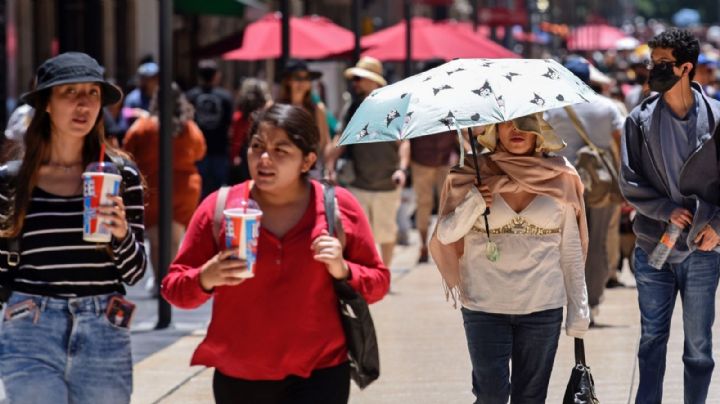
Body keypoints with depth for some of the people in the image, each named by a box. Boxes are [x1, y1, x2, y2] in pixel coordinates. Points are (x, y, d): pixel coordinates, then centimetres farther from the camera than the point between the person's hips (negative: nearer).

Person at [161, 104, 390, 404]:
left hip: (319, 376, -2)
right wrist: (206, 278, -21)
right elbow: (173, 287, 1)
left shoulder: (339, 207, -1)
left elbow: (378, 283, 5)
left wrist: (342, 271, -15)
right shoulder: (219, 207, -1)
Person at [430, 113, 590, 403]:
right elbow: (445, 235, -2)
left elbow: (571, 251, 7)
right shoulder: (473, 175, 1)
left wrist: (578, 310, 5)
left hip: (543, 308, 1)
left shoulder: (560, 178, 4)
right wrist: (474, 205, -19)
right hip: (485, 307, -1)